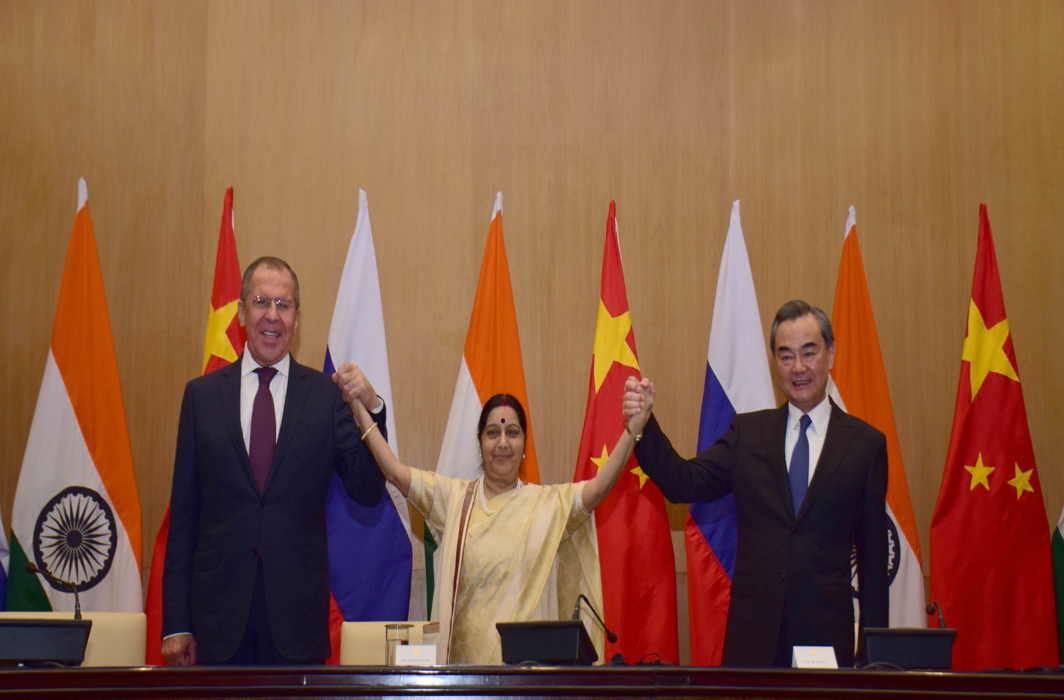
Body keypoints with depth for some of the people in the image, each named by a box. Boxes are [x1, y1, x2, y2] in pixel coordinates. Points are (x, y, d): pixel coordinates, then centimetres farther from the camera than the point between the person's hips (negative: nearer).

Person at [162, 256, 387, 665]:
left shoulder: (326, 395, 2)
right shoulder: (202, 395, 6)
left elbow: (368, 493, -3)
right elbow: (183, 513, 6)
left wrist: (371, 409, -18)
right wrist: (176, 624, 2)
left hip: (297, 614, -1)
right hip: (219, 611, 1)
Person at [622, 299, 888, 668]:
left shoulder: (866, 443, 5)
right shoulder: (748, 432, 11)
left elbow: (873, 552, 5)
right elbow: (684, 483, 0)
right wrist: (643, 426, -16)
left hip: (827, 629, -1)